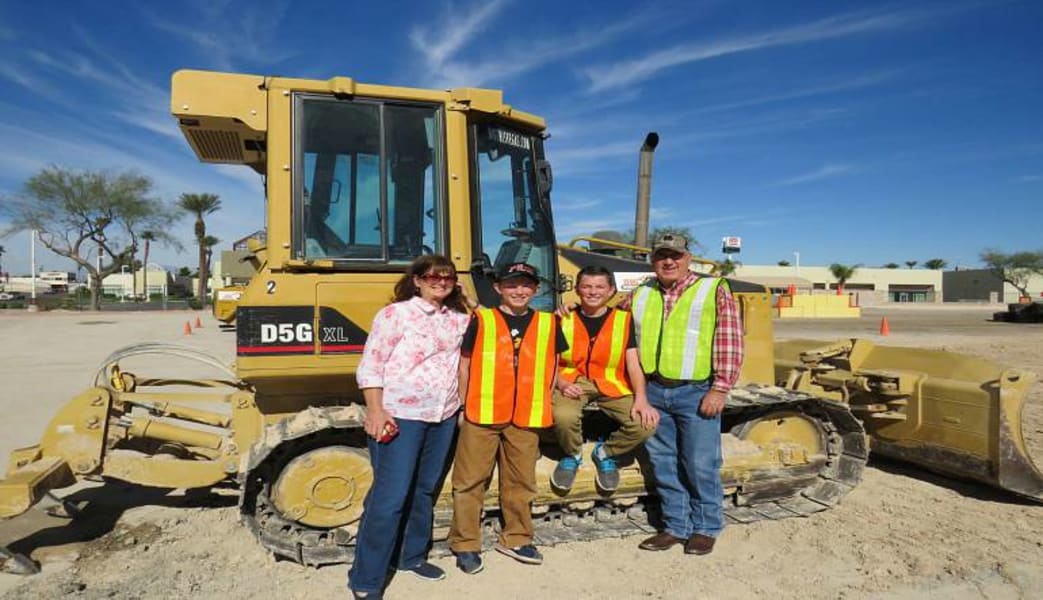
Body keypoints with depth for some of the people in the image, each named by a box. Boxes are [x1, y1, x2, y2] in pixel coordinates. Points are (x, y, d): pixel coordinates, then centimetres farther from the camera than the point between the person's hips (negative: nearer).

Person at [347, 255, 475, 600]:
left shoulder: (458, 319, 10)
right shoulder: (396, 314, -5)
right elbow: (370, 366, -8)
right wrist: (375, 411, -15)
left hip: (444, 417, 6)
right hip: (400, 416, -6)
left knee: (425, 490, 16)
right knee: (390, 496, -6)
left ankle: (412, 555, 35)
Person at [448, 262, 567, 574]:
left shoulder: (548, 323, 7)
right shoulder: (481, 319, 0)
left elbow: (552, 364, 16)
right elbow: (464, 363, 3)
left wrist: (544, 400, 6)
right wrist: (463, 405, 0)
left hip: (526, 417, 3)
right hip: (482, 413, -2)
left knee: (521, 481, 13)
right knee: (470, 480, 4)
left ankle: (516, 539, 30)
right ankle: (465, 544, 19)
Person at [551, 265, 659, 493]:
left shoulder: (623, 319, 4)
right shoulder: (564, 320, 5)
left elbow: (633, 363, -2)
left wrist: (641, 399, -17)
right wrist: (561, 384, -15)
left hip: (612, 384, 1)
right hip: (573, 382, -1)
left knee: (646, 422, -23)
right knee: (563, 416, -34)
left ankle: (605, 453, 9)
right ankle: (573, 455, 3)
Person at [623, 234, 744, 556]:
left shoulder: (714, 290, -1)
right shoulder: (641, 295, 12)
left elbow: (730, 344, -5)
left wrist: (719, 389, -12)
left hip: (696, 393, -4)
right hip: (653, 391, 4)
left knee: (700, 465, 3)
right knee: (664, 465, 11)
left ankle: (705, 529, 22)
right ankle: (676, 526, 26)